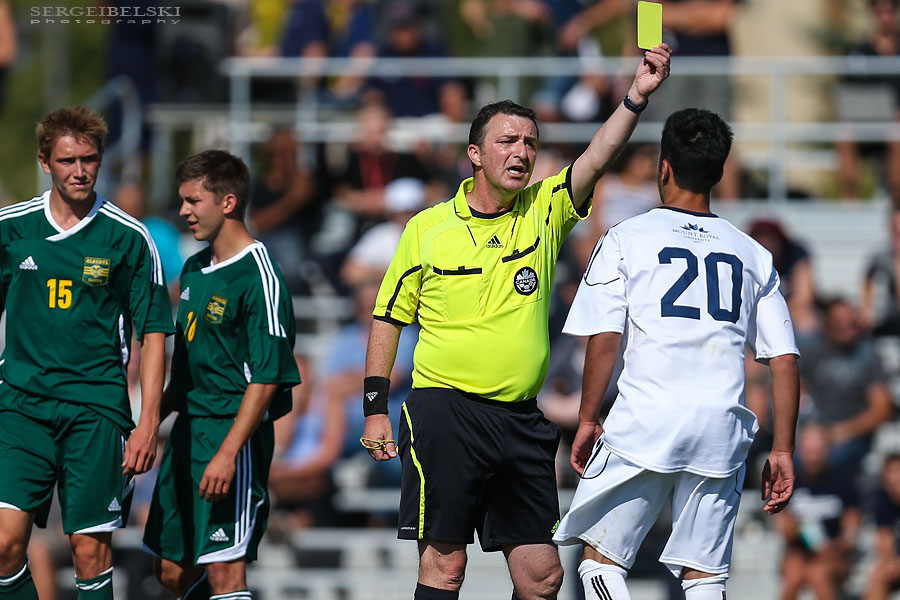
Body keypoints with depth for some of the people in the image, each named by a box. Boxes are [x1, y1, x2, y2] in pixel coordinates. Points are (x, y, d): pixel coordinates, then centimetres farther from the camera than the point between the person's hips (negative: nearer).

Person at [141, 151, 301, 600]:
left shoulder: (257, 276, -14)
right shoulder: (195, 270, 13)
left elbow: (266, 378, -18)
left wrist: (228, 453, -24)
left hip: (234, 433, -9)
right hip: (188, 429, 9)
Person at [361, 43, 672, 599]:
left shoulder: (544, 212, 6)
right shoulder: (428, 228, 2)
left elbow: (598, 158, -10)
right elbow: (389, 318, 8)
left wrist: (638, 96, -26)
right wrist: (375, 409, 3)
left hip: (521, 421, 3)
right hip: (445, 409, -3)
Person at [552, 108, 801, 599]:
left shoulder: (626, 238, 4)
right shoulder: (752, 254, 14)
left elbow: (604, 339, -4)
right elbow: (785, 360, 10)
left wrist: (587, 421, 6)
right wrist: (782, 451, 13)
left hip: (645, 424, -3)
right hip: (723, 431, 3)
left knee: (600, 559, 4)